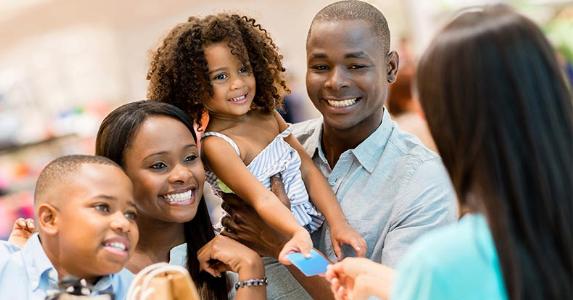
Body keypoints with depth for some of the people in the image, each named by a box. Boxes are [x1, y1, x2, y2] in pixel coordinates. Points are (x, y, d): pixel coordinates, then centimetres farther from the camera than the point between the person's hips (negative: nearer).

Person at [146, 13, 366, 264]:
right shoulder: (217, 146, -14)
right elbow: (261, 198, -25)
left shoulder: (268, 116, 7)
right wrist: (298, 233, -42)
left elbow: (308, 171, 4)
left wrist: (338, 223, -9)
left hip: (311, 229, 6)